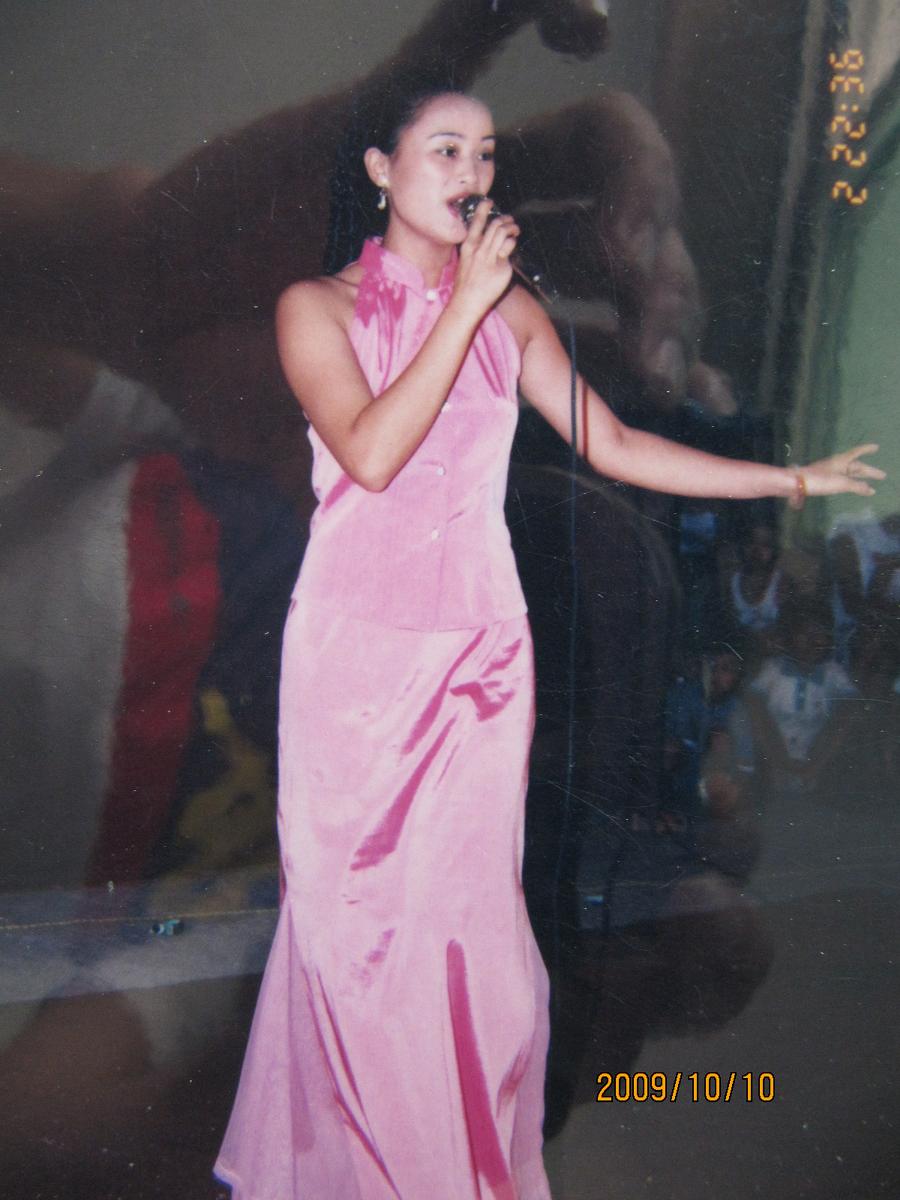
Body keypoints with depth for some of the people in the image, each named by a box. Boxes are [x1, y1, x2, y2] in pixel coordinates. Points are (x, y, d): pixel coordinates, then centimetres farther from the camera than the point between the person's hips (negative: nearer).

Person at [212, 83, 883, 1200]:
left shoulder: (511, 311, 9)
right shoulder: (317, 307, -1)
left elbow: (610, 445, 10)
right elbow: (370, 453, -17)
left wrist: (794, 477, 9)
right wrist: (463, 306, -15)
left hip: (478, 646, 3)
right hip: (355, 647, -2)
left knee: (467, 905, 5)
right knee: (352, 909, 3)